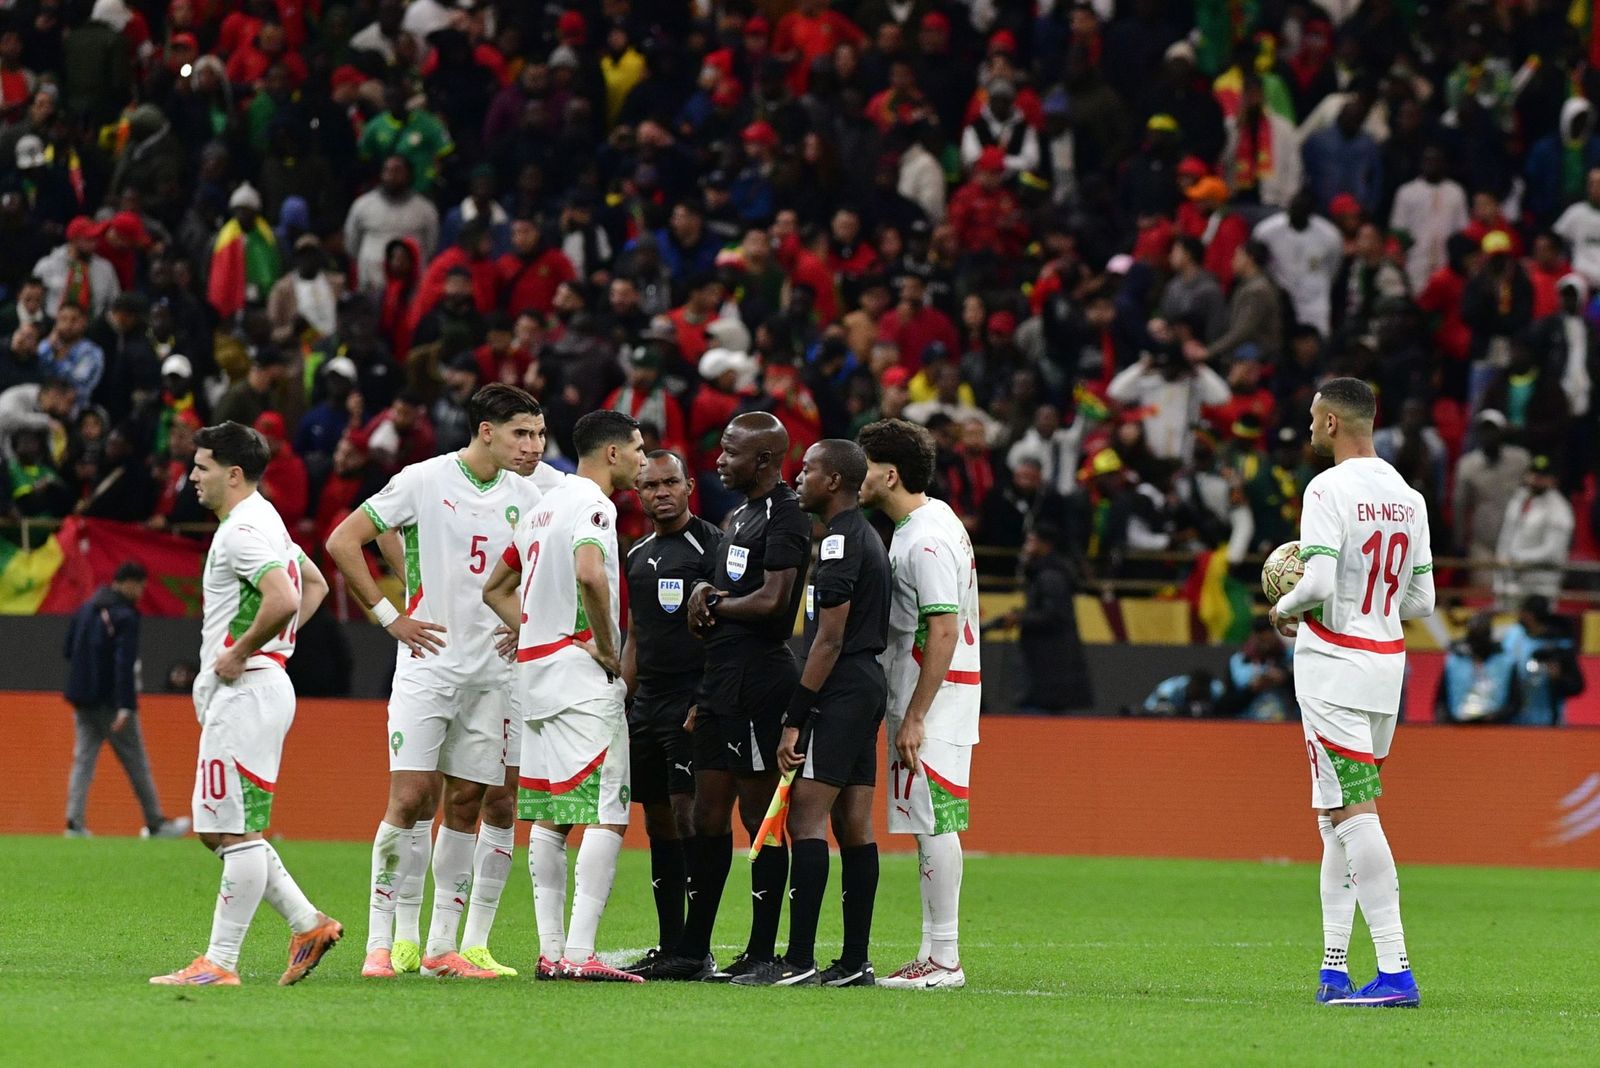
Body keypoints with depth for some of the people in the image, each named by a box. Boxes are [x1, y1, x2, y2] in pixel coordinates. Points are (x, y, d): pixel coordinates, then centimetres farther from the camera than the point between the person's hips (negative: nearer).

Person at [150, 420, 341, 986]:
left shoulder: (242, 531, -15)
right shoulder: (265, 522, 18)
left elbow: (284, 600, -30)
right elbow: (315, 584, 31)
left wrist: (240, 653, -18)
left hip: (246, 690, -11)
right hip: (240, 692, 11)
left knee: (236, 830, -8)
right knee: (219, 829, 13)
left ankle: (220, 963, -6)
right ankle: (309, 924, 14)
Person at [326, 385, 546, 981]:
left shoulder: (524, 498, 8)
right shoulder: (424, 481, -7)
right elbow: (342, 541, -5)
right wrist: (389, 616, -7)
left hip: (491, 671, 5)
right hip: (428, 660, -5)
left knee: (467, 802, 5)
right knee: (411, 796, -11)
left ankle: (442, 945, 11)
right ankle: (381, 942, -7)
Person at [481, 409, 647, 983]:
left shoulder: (544, 507, 19)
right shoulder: (592, 504, -10)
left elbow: (496, 588, 27)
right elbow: (589, 573, -29)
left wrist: (536, 635, 15)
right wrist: (607, 645, -17)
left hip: (535, 669, 9)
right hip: (582, 676, -9)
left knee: (550, 815, 10)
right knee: (606, 814, -10)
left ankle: (550, 950, 10)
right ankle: (579, 952, -17)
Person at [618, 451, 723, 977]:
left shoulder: (710, 546, -6)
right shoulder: (638, 554, 18)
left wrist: (705, 702, -18)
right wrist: (619, 706, 17)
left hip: (692, 700, -8)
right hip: (646, 703, 8)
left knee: (689, 815, -12)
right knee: (658, 824, 8)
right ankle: (668, 946, 11)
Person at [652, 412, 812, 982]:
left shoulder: (784, 515, -11)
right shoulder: (740, 514, 19)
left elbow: (772, 599, -21)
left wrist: (714, 604, -5)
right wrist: (707, 593, 4)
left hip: (758, 677, -10)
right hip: (722, 678, 10)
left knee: (760, 815, -6)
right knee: (709, 815, 12)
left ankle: (762, 952, -3)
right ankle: (693, 950, 17)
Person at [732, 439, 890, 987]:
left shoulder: (840, 541, -14)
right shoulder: (866, 536, 18)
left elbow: (829, 640, -18)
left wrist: (794, 719, -17)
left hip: (840, 690, -10)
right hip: (869, 684, 10)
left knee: (806, 818, -12)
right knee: (854, 827, 9)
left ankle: (798, 960, -17)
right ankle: (854, 962, 8)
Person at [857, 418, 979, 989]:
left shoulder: (927, 539, -17)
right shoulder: (927, 523, 15)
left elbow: (943, 632, -23)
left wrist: (915, 718, -23)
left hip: (934, 698, -11)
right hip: (916, 701, 11)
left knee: (933, 820, -10)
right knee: (930, 824, 11)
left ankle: (944, 959, -10)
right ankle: (933, 956, 14)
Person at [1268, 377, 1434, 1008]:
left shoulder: (1330, 489, -14)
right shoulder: (1409, 498, 10)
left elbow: (1319, 582, -23)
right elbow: (1421, 602, 13)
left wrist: (1283, 608, -4)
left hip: (1334, 666, -8)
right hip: (1388, 664, 8)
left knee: (1354, 814, -11)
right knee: (1337, 817, 16)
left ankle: (1395, 972, -18)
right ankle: (1334, 968, 15)